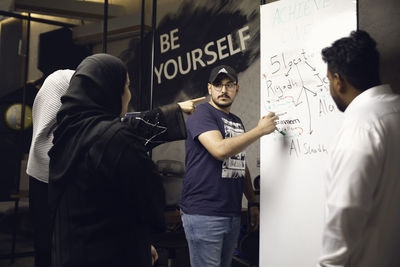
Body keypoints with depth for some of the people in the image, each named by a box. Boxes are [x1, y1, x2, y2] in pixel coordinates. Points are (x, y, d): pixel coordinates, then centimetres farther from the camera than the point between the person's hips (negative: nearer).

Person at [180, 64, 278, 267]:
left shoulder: (237, 122, 18)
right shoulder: (202, 113, -7)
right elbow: (220, 149, -24)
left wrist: (253, 203, 17)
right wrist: (260, 130, -15)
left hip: (232, 214, 8)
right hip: (203, 213, -8)